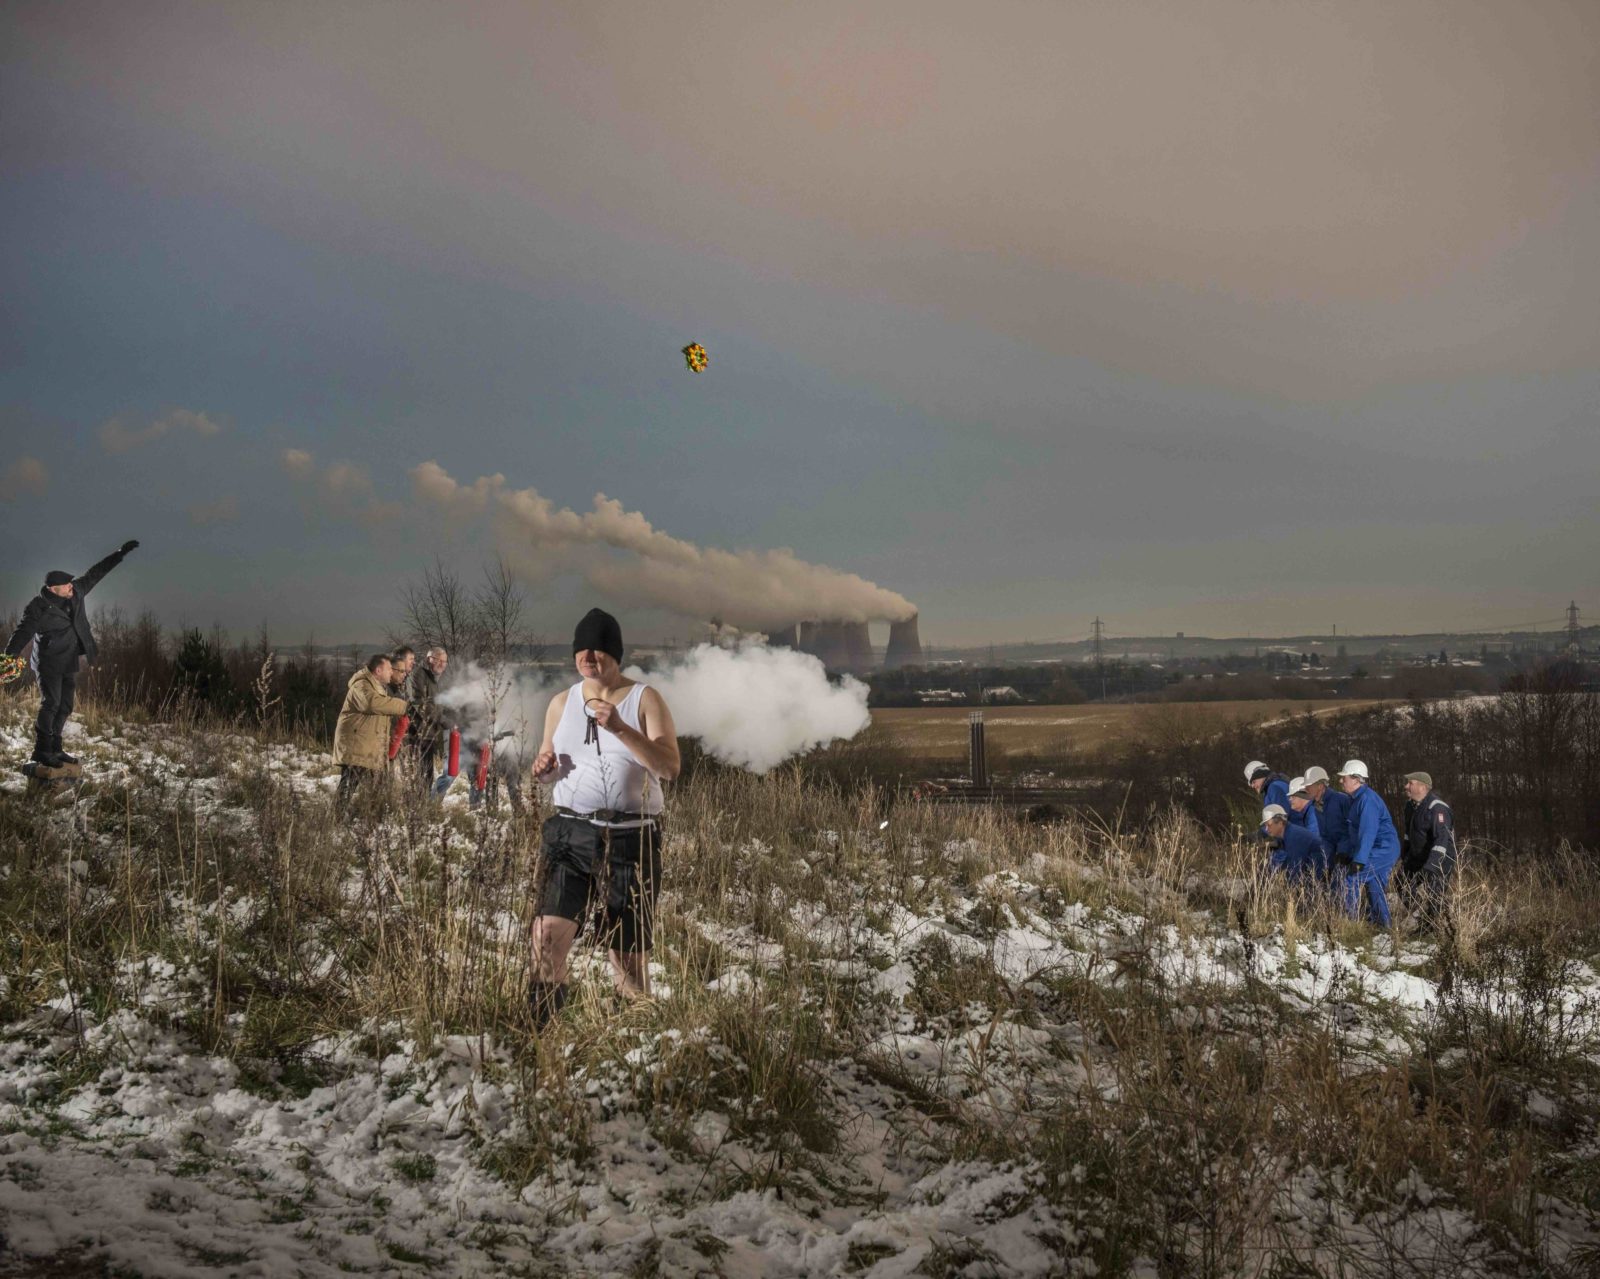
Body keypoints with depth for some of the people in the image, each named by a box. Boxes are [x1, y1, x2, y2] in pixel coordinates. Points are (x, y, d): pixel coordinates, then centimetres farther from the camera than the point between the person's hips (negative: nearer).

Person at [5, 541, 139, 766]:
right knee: (50, 704, -13)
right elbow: (23, 633, -19)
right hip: (49, 663, -7)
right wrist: (10, 657, -28)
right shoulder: (38, 608, -17)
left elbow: (96, 572, 9)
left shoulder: (76, 591, 0)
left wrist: (120, 553, 10)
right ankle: (41, 750, -10)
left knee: (64, 707, 9)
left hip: (70, 663, 7)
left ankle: (54, 749, 16)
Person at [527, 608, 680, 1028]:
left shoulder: (644, 700, 1)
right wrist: (544, 768, -3)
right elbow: (547, 768, 22)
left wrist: (620, 728, -22)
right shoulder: (562, 703, 12)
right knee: (548, 935, -16)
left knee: (628, 955, 5)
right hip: (571, 834, 2)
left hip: (630, 839, -2)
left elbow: (669, 766, -11)